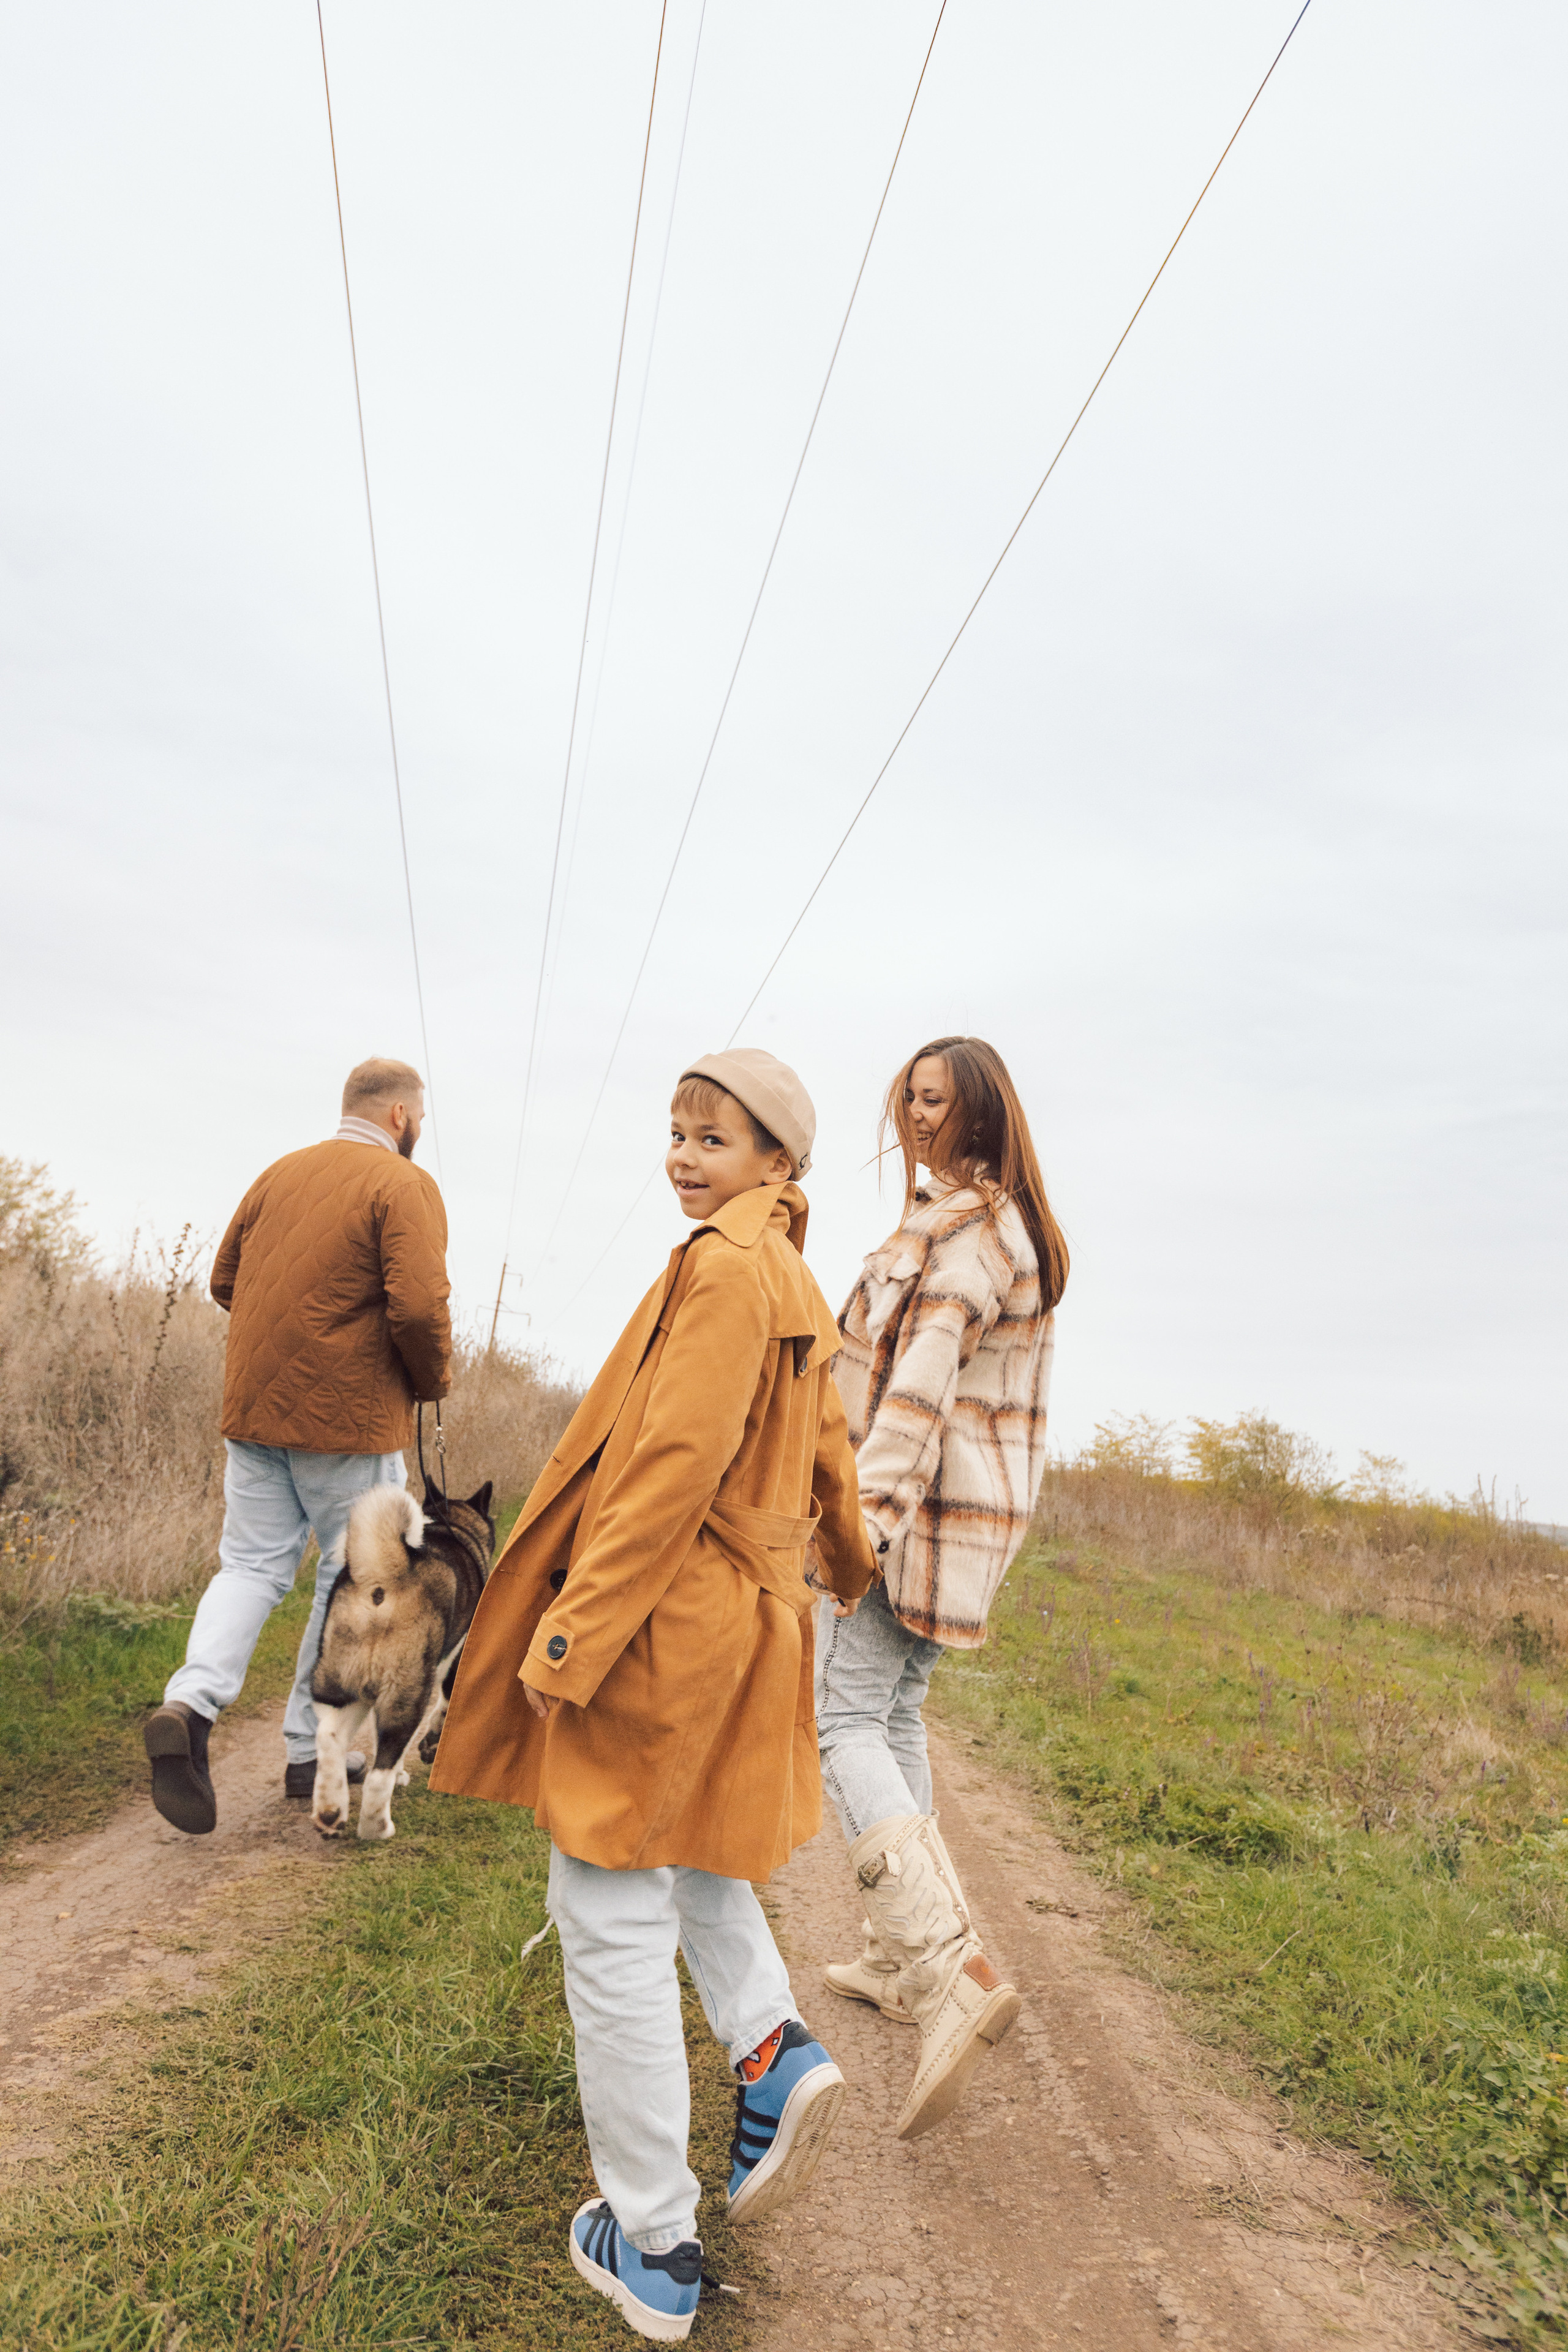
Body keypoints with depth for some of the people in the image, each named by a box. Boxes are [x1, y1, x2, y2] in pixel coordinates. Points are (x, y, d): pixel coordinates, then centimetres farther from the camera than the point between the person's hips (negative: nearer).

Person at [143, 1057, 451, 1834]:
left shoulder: (279, 1173, 10)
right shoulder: (404, 1185, -10)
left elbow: (224, 1281, 15)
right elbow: (419, 1307, -21)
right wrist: (433, 1382, -2)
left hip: (253, 1405, 6)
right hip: (350, 1416, -6)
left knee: (252, 1565, 13)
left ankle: (191, 1702, -9)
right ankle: (311, 1753, 18)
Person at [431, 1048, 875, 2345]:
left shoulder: (725, 1267, -19)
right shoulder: (800, 1288, 10)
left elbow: (674, 1465, -25)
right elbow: (828, 1460, 20)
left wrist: (569, 1639, -21)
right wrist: (852, 1571, 37)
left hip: (665, 1627, -9)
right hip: (749, 1625, 9)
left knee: (613, 1916, 5)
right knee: (687, 1855, 30)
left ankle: (651, 2241, 18)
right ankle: (778, 2046, 16)